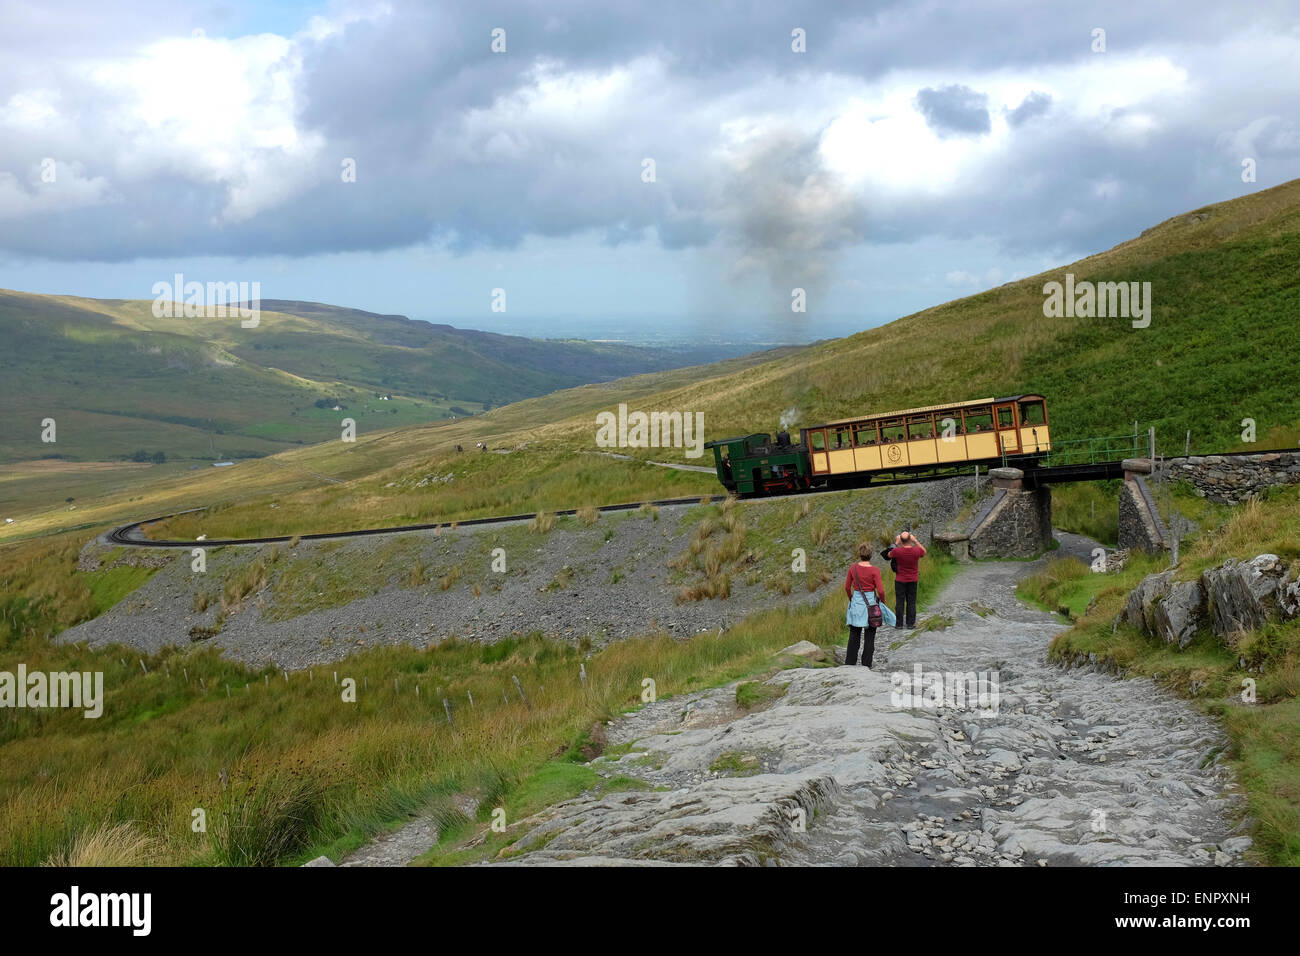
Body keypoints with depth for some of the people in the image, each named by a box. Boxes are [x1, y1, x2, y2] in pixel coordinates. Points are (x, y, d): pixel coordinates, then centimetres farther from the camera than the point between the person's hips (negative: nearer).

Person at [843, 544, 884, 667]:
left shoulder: (853, 567, -4)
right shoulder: (874, 570, -14)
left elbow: (847, 587, 5)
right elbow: (880, 591, -15)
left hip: (856, 603, 3)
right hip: (870, 601, -3)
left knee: (854, 635, 12)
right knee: (869, 637, 7)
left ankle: (850, 663, 13)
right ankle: (866, 665, 9)